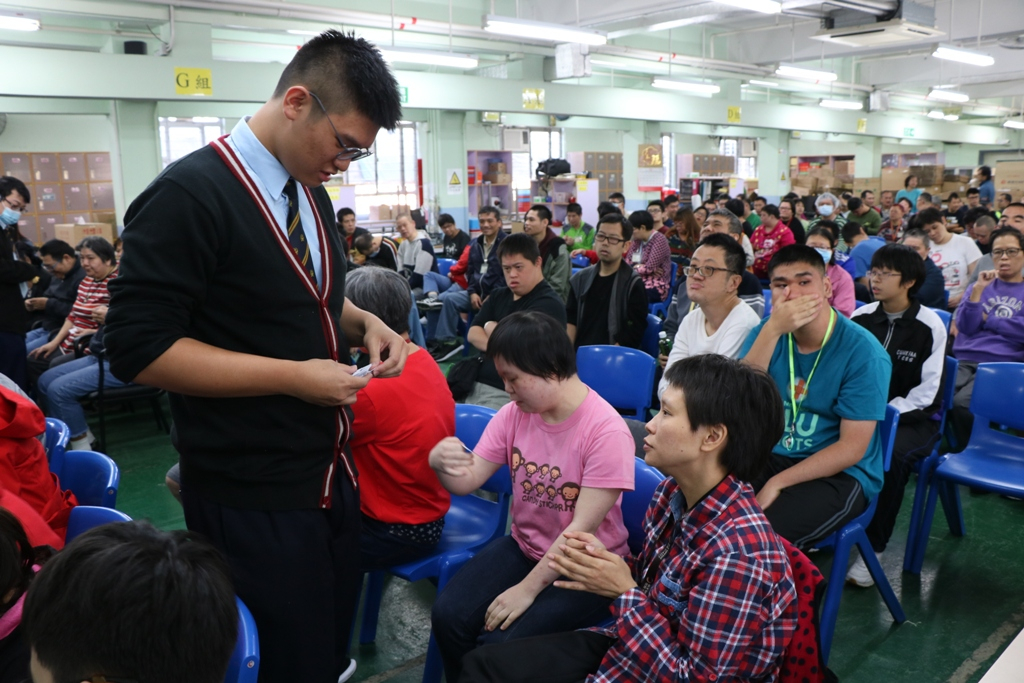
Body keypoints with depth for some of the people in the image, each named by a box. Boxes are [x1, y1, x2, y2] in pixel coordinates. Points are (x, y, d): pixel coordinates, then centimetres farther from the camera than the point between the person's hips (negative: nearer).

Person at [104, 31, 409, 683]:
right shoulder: (188, 196, -18)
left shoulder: (310, 194, 8)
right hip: (252, 500, -8)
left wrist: (364, 323, -1)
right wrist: (293, 377, -24)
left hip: (332, 471, 8)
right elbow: (138, 347, -21)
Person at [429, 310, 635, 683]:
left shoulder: (606, 431, -23)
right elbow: (467, 481, -6)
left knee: (501, 643, -23)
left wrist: (527, 589, -20)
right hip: (523, 546, 6)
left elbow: (582, 530, -22)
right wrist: (441, 463, -29)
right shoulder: (514, 413, -5)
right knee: (448, 616, -12)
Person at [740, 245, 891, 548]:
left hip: (841, 473, -4)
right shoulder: (766, 332, -1)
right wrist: (772, 329, -27)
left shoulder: (863, 351, -15)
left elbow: (853, 448, -16)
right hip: (773, 457, 5)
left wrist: (777, 483, -20)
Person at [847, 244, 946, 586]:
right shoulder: (861, 317, 2)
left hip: (912, 418, -3)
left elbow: (926, 392, -11)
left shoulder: (929, 326, -8)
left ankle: (873, 549, -21)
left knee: (888, 453, -35)